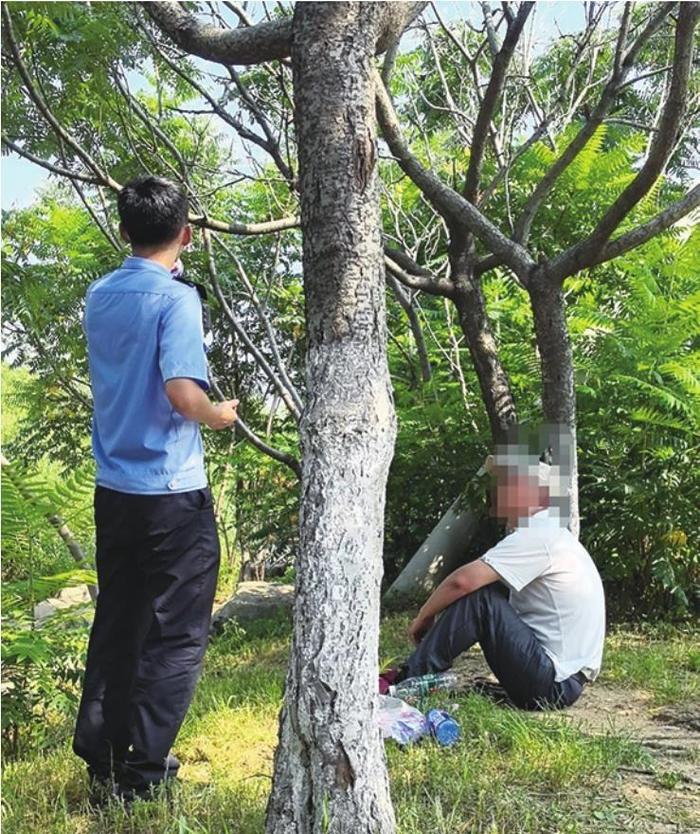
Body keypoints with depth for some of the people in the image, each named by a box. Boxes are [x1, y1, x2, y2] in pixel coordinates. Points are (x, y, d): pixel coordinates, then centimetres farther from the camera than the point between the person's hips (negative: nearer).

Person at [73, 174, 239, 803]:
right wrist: (219, 415, -4)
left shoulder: (99, 297, 7)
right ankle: (142, 770, 11)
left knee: (117, 624, 17)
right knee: (177, 635, 5)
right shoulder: (176, 299, -15)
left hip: (113, 488, 7)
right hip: (173, 494, -7)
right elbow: (182, 393, -26)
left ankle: (100, 755, 26)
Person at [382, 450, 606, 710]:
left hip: (554, 685, -10)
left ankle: (408, 681, -6)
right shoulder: (550, 533, 15)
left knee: (478, 596, -17)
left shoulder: (538, 535, -17)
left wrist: (424, 617, -8)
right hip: (565, 680, 10)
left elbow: (462, 581, -24)